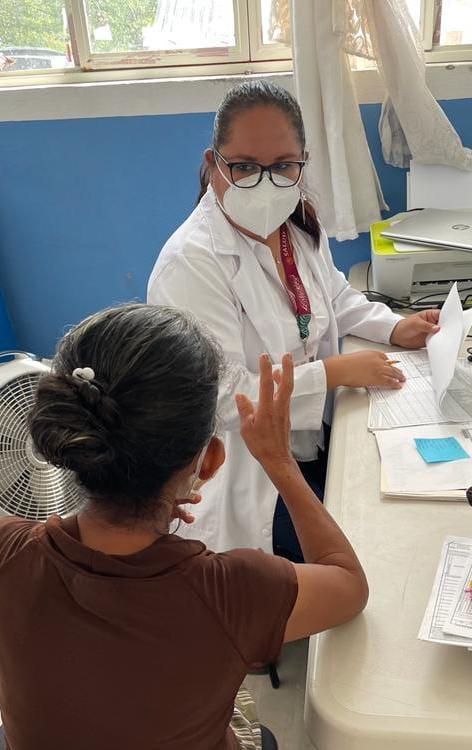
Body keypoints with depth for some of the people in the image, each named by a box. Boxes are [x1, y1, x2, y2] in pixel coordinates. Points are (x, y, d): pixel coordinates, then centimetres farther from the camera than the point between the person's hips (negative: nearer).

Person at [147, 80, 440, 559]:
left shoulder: (299, 227, 2)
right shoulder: (192, 263, -23)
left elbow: (336, 299, 22)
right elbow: (224, 396, -26)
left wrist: (394, 328, 4)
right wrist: (333, 371, -20)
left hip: (317, 438, 8)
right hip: (249, 476, -7)